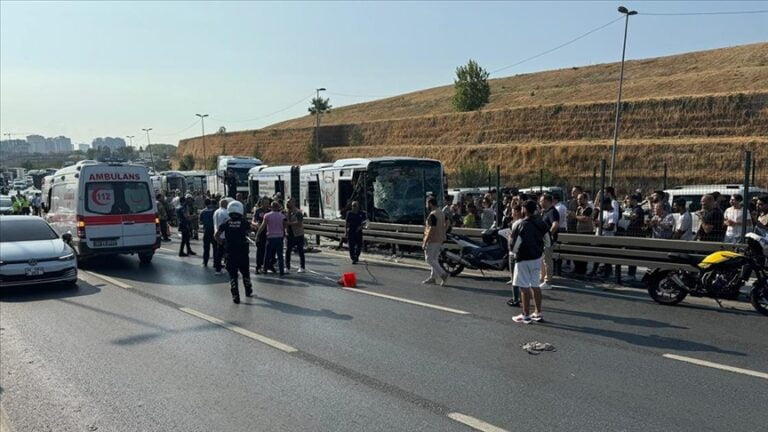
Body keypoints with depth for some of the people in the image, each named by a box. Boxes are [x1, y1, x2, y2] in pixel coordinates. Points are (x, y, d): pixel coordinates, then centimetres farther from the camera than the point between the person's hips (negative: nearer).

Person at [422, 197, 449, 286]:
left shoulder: (433, 215, -19)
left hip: (432, 240, -10)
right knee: (434, 259, 15)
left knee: (429, 259, -3)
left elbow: (431, 229, -24)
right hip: (440, 240, 10)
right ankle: (433, 277, 20)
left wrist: (425, 242, -20)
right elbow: (443, 227, 17)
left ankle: (443, 274, -11)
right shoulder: (441, 213, 11)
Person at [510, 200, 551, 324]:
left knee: (524, 287, 1)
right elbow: (548, 243, 7)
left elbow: (515, 245, -17)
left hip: (524, 259, -7)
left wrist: (514, 252, 4)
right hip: (537, 257, 7)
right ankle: (538, 313, 22)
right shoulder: (541, 223, 2)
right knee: (535, 285, 16)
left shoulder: (521, 225, -18)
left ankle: (526, 315, 6)